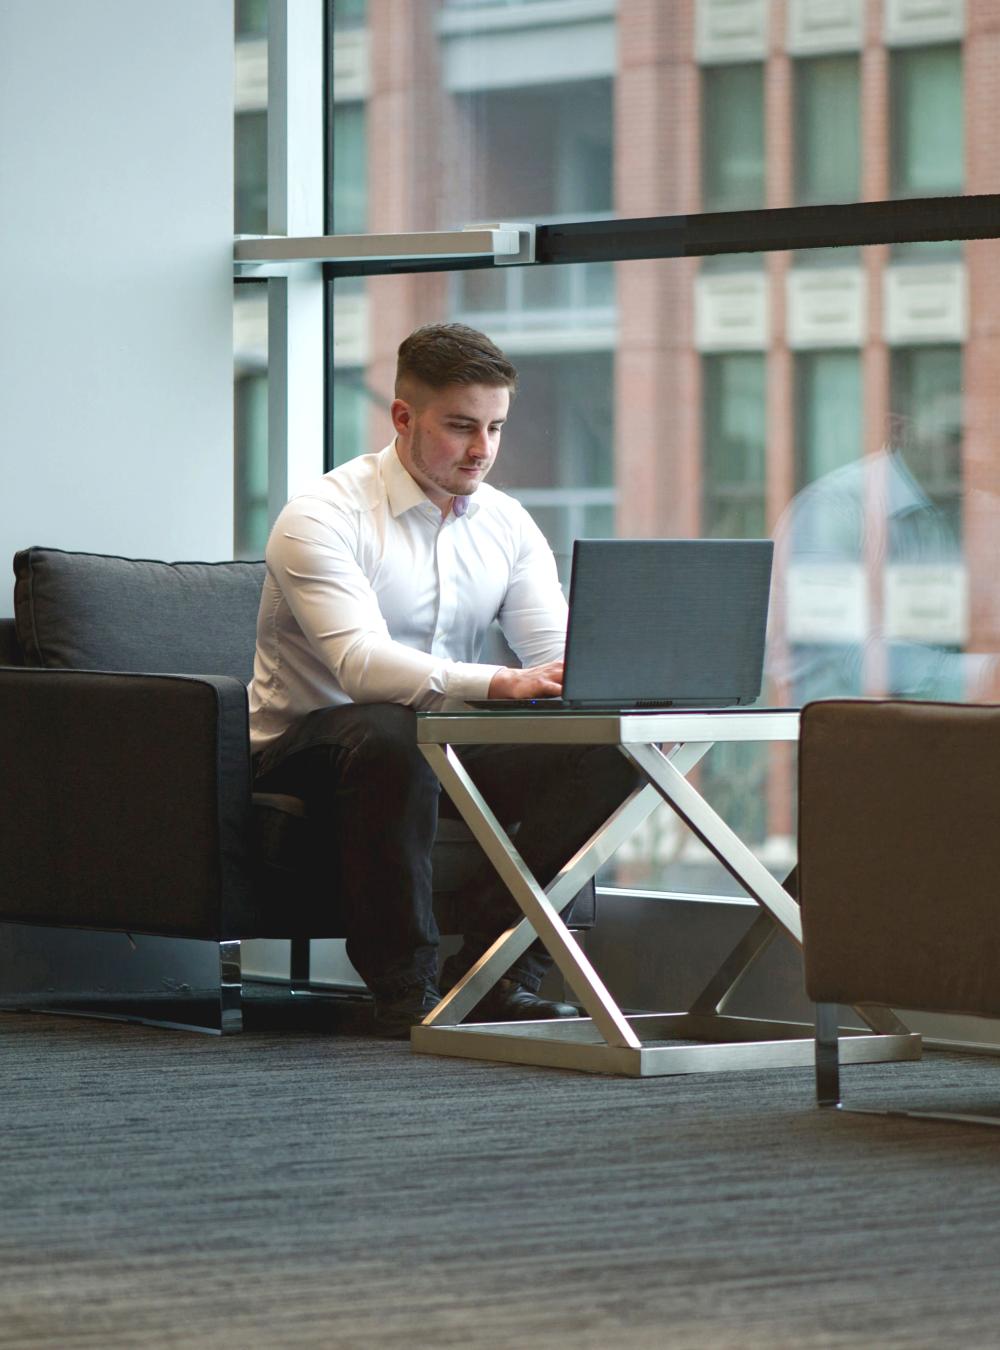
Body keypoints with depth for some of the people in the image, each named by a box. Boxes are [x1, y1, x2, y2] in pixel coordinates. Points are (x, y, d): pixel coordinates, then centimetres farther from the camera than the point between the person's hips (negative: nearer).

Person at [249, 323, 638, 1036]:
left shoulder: (507, 524, 6)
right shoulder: (324, 517, -16)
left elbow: (558, 657, -2)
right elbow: (361, 663, -31)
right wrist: (500, 683, -46)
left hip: (444, 747, 6)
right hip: (307, 748, -6)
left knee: (603, 749, -17)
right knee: (389, 733, -40)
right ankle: (405, 988, -28)